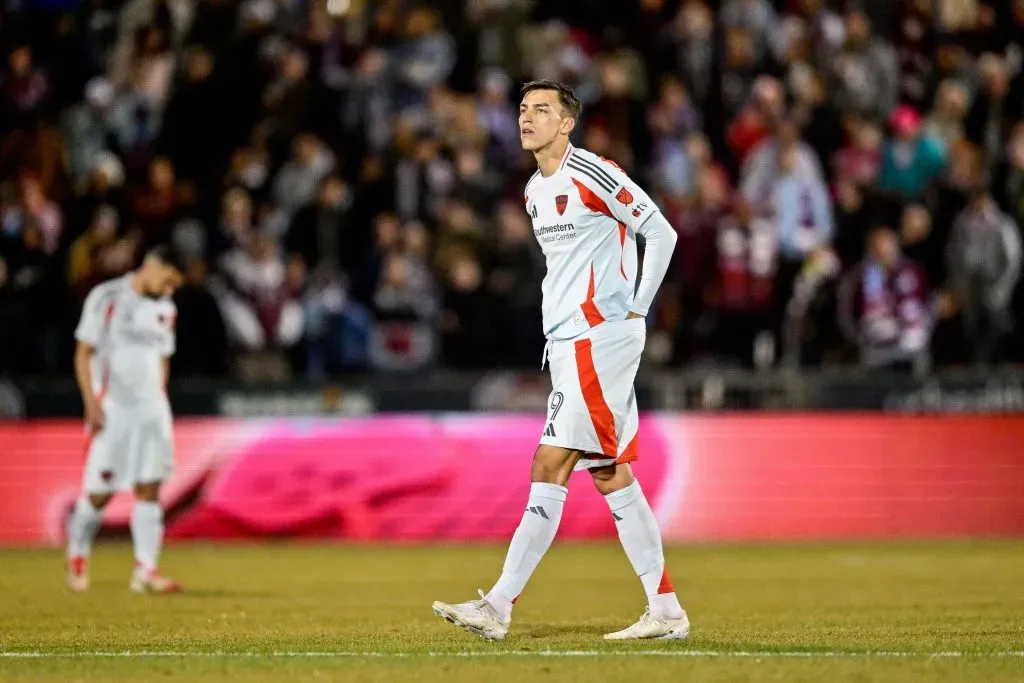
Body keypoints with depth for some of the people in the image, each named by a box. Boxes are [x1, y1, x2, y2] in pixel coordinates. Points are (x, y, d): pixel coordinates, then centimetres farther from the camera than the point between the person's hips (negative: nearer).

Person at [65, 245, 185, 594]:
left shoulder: (165, 310, 13)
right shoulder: (106, 298, -4)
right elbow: (83, 353, -4)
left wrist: (159, 405, 14)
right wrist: (91, 403, -11)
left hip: (151, 407, 5)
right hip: (112, 407, -5)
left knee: (149, 488, -3)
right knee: (99, 492, -3)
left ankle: (145, 570, -4)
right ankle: (77, 555, 20)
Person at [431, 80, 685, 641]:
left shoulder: (591, 174, -11)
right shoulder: (535, 190, 17)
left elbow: (661, 233, -11)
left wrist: (635, 309, -10)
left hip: (600, 338, -10)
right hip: (568, 342, 10)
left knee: (549, 470, -11)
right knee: (611, 474, 8)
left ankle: (499, 607, -12)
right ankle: (666, 612, 10)